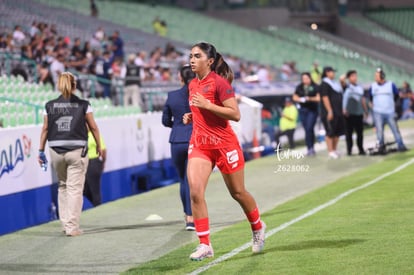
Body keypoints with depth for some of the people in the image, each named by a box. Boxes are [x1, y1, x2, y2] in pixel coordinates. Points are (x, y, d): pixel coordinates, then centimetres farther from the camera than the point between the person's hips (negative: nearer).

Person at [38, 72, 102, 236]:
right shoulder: (83, 105, -1)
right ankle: (72, 227, -6)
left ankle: (65, 223, 20)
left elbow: (45, 129, 3)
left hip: (56, 151, 3)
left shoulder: (50, 106, 4)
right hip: (77, 150, -3)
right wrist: (99, 146, 14)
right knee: (75, 188, -1)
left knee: (63, 186, 19)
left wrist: (41, 151, 8)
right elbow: (93, 127, 2)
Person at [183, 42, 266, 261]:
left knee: (238, 192, 10)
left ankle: (258, 228, 38)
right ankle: (205, 245, -9)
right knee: (195, 192, -13)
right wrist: (191, 116, 4)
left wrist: (206, 105, -23)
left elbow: (235, 114, -19)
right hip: (199, 144, 6)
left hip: (224, 143, -5)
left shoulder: (219, 83, -14)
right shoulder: (192, 85, 8)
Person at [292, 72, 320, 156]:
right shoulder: (299, 87, 8)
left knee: (309, 128, -15)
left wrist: (310, 99, -20)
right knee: (306, 129, 6)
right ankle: (310, 148, 13)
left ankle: (311, 147, -11)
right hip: (303, 110, 4)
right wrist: (300, 99, -7)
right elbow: (294, 97, 13)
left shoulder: (315, 87, -3)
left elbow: (318, 98, -6)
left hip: (313, 110, -4)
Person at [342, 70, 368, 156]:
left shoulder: (360, 87, 14)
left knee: (360, 132, 5)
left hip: (359, 112, 4)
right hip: (349, 113, -4)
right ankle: (349, 149, 5)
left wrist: (365, 110, 23)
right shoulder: (346, 87, -2)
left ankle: (361, 149, 13)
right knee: (349, 132, 0)